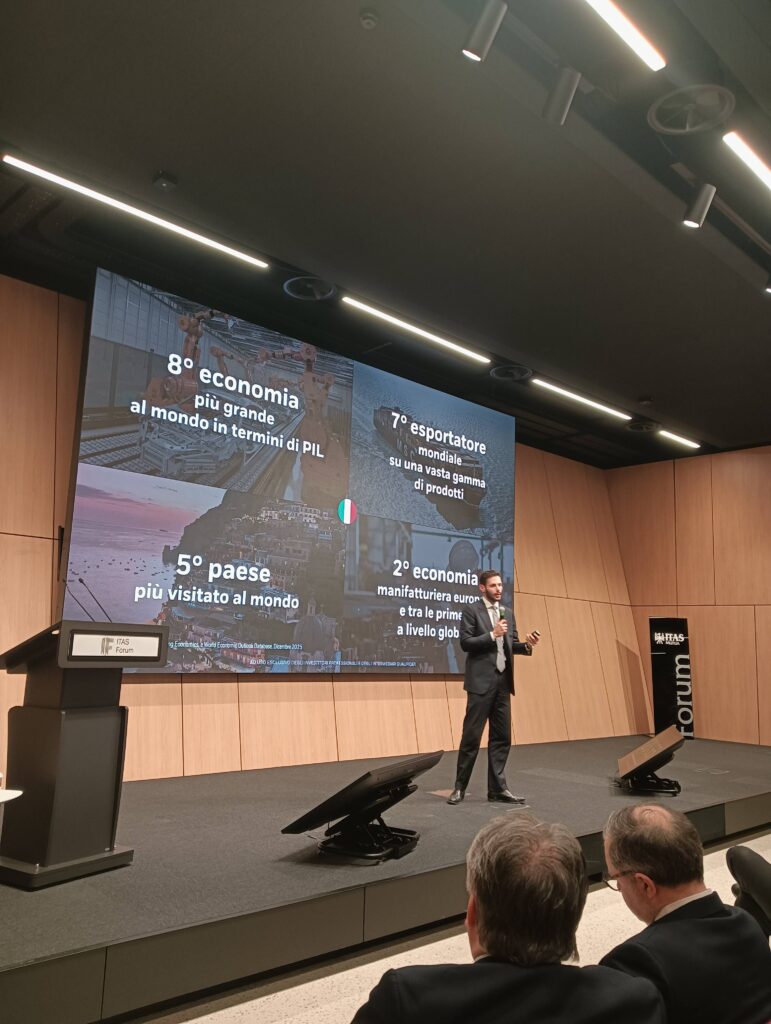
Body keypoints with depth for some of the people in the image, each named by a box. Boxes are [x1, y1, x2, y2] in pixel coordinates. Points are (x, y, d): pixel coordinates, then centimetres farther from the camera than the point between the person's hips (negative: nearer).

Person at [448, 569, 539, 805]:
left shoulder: (507, 613, 15)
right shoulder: (471, 610, -4)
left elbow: (511, 645, 14)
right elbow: (465, 642, -11)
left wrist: (526, 644, -6)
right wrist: (492, 634, -19)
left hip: (503, 681, 6)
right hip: (481, 681, -6)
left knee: (501, 736, 8)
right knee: (472, 735, -2)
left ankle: (497, 787, 16)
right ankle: (460, 787, 10)